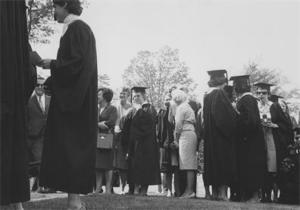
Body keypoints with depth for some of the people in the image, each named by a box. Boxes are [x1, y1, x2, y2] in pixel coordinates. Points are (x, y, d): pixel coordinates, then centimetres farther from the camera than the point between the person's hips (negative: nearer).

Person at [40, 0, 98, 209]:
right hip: (74, 96, 10)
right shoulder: (80, 28, 18)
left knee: (69, 146, -9)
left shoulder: (77, 29, -11)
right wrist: (54, 67, 16)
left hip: (72, 97, -10)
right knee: (76, 146, 9)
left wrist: (52, 64, -8)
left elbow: (77, 62, -20)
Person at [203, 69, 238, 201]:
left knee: (214, 163, 9)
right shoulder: (220, 94, -12)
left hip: (209, 136, 8)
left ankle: (214, 192, 11)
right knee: (224, 164, -5)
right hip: (222, 136, -8)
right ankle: (222, 192, -8)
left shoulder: (207, 97, 11)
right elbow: (229, 115, -17)